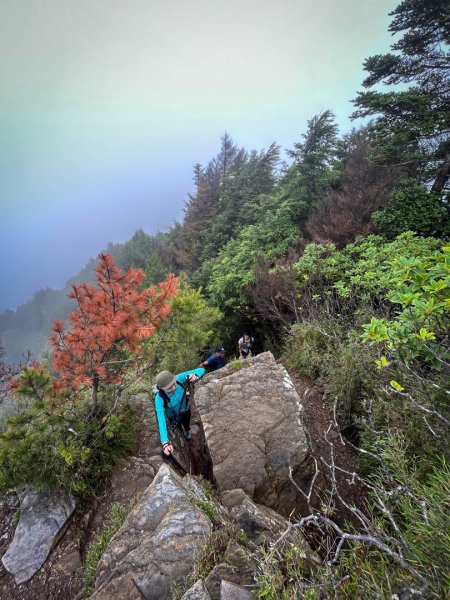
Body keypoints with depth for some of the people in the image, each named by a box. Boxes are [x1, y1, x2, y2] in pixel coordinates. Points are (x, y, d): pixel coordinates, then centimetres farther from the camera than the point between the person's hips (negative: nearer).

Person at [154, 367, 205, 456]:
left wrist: (195, 376, -59)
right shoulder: (159, 399, -42)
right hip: (173, 416, -2)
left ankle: (187, 431, 70)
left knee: (187, 426, 34)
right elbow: (161, 421, -45)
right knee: (179, 428, 31)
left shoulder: (179, 378, -39)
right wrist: (165, 443, -57)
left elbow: (201, 370, -36)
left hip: (185, 409, 2)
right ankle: (183, 432, 68)